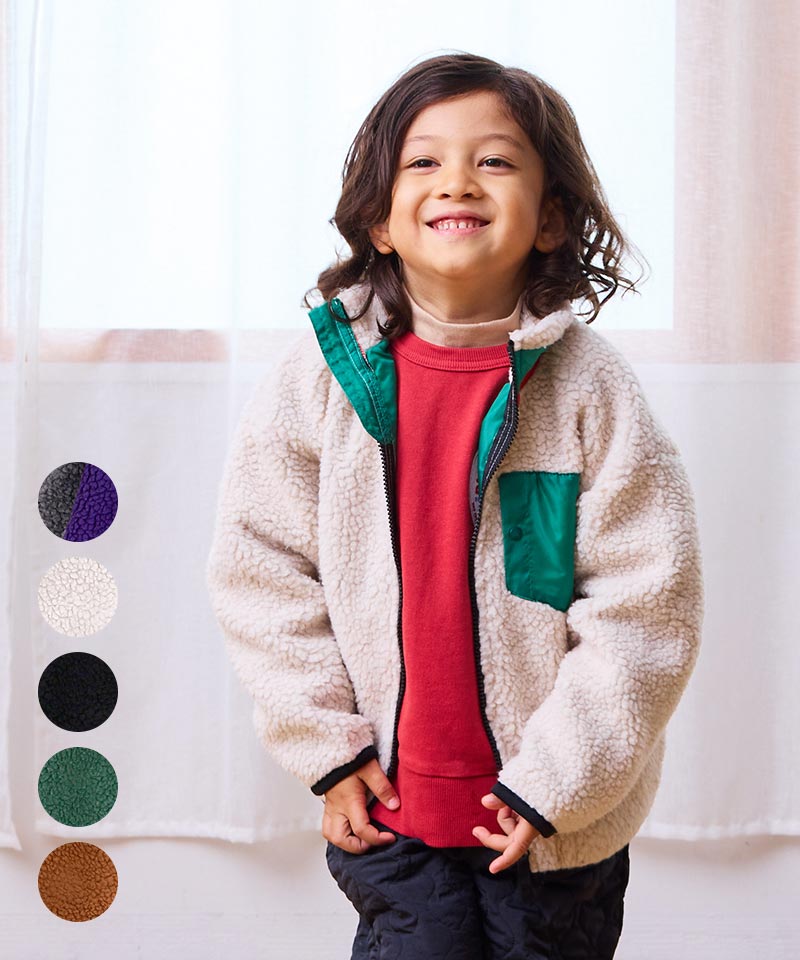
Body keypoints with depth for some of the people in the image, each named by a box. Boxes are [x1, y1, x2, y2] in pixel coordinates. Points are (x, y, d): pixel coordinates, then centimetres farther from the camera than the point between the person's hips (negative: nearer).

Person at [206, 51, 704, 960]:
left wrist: (554, 777, -11)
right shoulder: (321, 372, -8)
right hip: (386, 795, 1)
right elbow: (259, 566, -2)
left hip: (559, 814, 0)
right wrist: (326, 743, -4)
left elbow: (647, 607, -10)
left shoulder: (592, 388, -12)